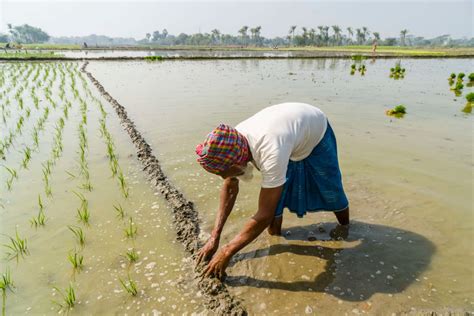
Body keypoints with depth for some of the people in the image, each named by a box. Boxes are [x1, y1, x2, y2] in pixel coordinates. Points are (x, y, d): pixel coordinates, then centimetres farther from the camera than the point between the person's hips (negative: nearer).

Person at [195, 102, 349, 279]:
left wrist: (226, 252, -33)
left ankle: (345, 229, 38)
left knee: (331, 191, 11)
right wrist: (214, 238, -15)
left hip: (316, 133, -4)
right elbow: (230, 188, -11)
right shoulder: (232, 144, -26)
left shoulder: (271, 153, -47)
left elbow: (264, 215, -41)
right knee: (275, 197, -5)